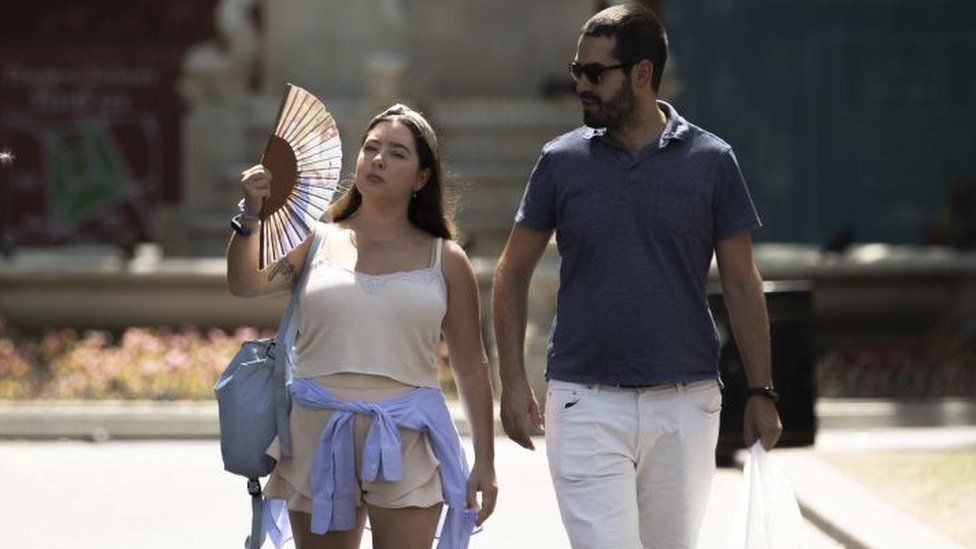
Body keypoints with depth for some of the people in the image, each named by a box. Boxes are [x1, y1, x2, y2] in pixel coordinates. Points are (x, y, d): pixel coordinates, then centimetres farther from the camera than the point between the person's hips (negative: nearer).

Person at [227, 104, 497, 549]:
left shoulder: (445, 261, 8)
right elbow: (244, 283, -7)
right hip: (317, 440, 1)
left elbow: (471, 368, 10)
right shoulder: (317, 241, 8)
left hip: (406, 445, -1)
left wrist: (484, 462, 8)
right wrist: (251, 216, -23)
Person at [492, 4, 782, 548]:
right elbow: (513, 273, 9)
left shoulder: (712, 161, 1)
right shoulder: (562, 161, 3)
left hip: (685, 402, 1)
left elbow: (742, 284, 5)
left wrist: (762, 391, 1)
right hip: (587, 402, -1)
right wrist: (514, 381, -1)